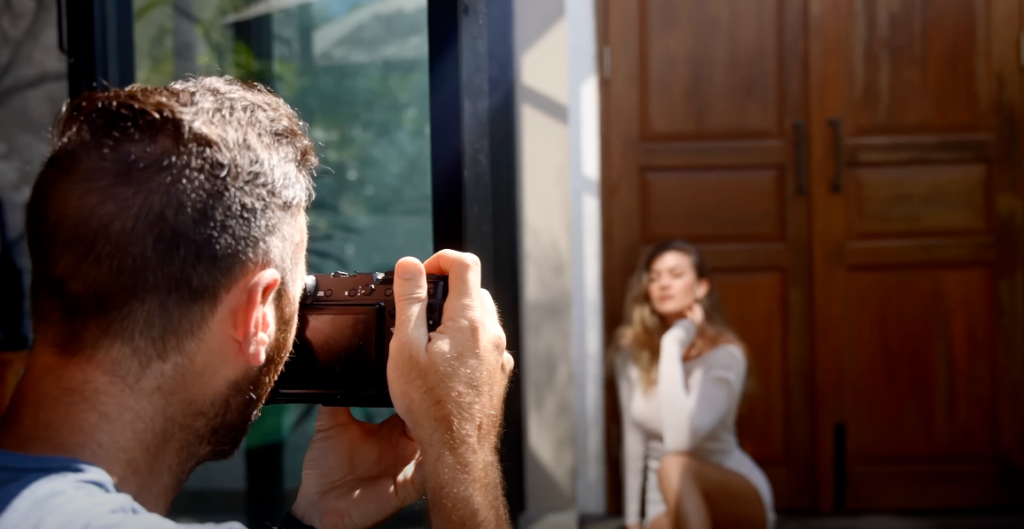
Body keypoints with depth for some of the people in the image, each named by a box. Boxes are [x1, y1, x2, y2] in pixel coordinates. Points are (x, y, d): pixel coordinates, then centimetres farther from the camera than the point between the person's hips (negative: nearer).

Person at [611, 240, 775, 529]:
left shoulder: (724, 353, -19)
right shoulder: (631, 350, -4)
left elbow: (680, 439, -35)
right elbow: (633, 437, 4)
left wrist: (673, 344, -31)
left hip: (736, 497, -4)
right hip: (672, 505, 4)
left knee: (674, 467, -37)